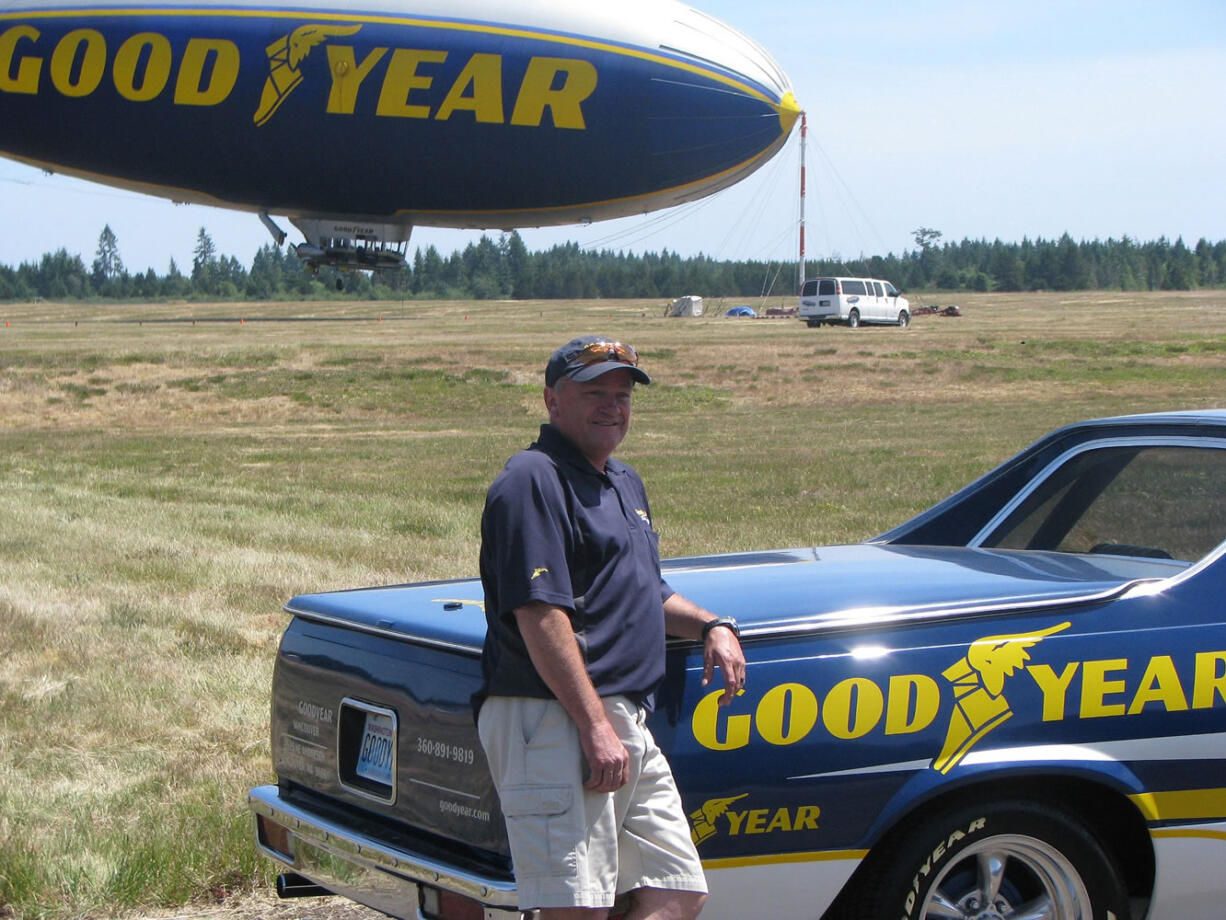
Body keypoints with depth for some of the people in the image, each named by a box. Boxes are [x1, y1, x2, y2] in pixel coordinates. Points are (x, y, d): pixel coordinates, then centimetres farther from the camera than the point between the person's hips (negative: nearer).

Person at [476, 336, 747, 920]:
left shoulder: (625, 483, 23)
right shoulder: (533, 481, -9)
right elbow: (540, 615, -18)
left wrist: (711, 626, 15)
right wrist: (596, 727, -22)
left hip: (627, 727, 10)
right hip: (553, 722, -10)